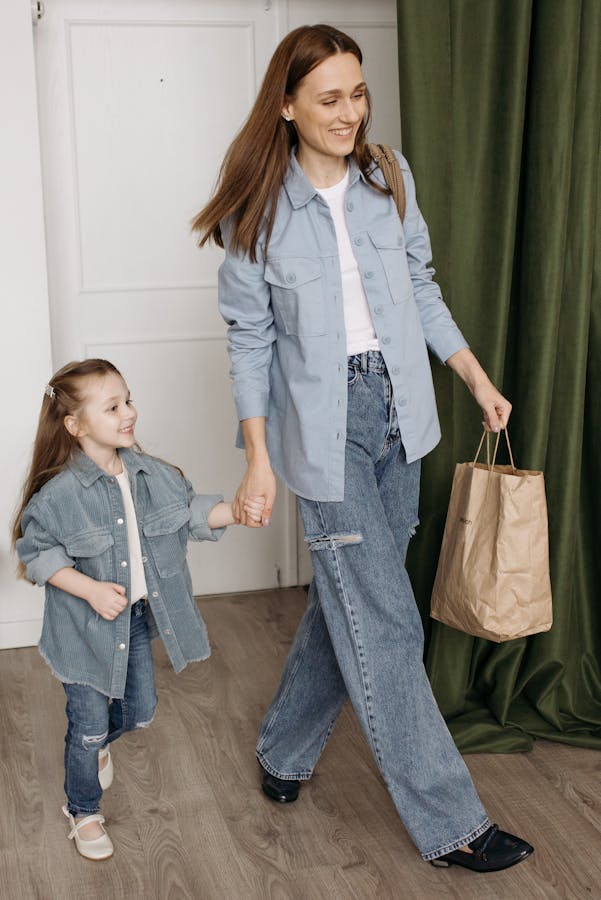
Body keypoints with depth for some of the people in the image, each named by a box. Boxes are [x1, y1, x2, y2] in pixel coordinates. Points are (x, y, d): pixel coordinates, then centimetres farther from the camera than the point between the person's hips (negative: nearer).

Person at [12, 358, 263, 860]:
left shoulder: (154, 475, -6)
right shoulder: (59, 493, -22)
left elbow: (193, 511, 4)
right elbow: (37, 554, -15)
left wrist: (238, 512, -14)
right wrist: (91, 590, -25)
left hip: (139, 617, 6)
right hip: (87, 628, -5)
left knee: (140, 712, 19)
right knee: (88, 725, 6)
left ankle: (98, 743, 54)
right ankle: (83, 810, 33)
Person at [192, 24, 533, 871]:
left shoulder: (390, 179, 3)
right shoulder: (258, 212, -9)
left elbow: (421, 289, 12)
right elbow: (251, 341, -5)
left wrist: (478, 378, 8)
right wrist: (258, 461, -6)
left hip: (396, 409, 5)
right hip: (323, 425, -5)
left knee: (350, 600, 15)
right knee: (385, 626, -3)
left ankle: (285, 751, 37)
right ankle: (450, 824, 7)